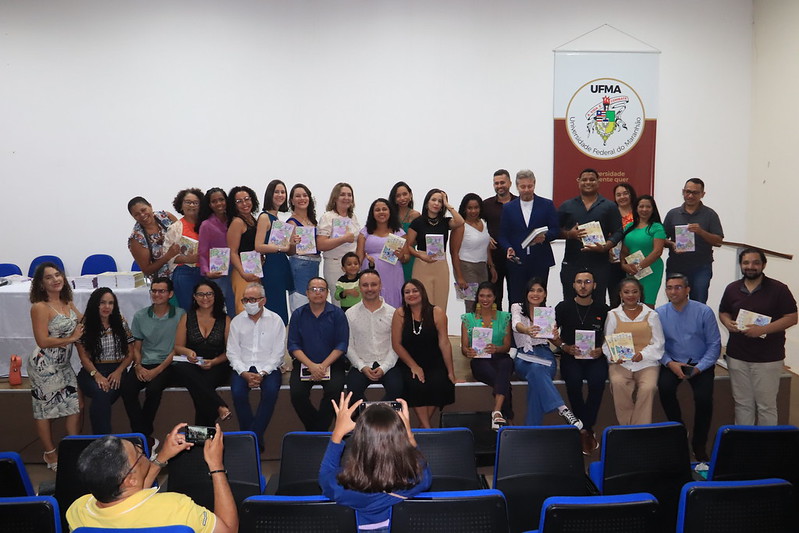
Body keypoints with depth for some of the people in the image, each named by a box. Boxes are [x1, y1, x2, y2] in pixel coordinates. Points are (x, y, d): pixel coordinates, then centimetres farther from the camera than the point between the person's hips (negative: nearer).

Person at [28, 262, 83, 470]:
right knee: (45, 410, 7)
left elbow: (83, 322, 18)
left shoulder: (67, 303, 5)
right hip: (44, 365, -7)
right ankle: (51, 455, 20)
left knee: (76, 404, 6)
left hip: (63, 365, 7)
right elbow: (43, 341, -22)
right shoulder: (40, 307, -17)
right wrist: (71, 338, -15)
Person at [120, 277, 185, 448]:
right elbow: (136, 347, 14)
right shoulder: (140, 316, 11)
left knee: (153, 388, -32)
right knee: (126, 388, -26)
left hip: (166, 365, -3)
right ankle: (144, 434, -15)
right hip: (144, 364, 4)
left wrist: (158, 370, -13)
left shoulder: (180, 315, -1)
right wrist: (138, 366, -6)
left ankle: (142, 434, -11)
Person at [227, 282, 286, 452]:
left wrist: (262, 373, -15)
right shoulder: (237, 321, 8)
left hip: (268, 367, -1)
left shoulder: (275, 320, 2)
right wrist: (245, 373, -13)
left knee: (271, 391, -30)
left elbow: (278, 353, -2)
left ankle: (255, 436, -18)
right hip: (243, 367, 2)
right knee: (238, 392, -27)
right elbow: (232, 352, 3)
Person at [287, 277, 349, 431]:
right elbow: (293, 346, 0)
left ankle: (319, 430, -8)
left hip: (331, 363, -1)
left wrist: (324, 365, -16)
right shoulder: (298, 315, 8)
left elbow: (342, 344, -3)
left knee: (334, 389, -27)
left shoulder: (337, 314, 3)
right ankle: (312, 429, -1)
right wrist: (311, 365, -15)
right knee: (297, 393, -23)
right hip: (304, 364, 1)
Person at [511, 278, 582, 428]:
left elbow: (553, 338, 8)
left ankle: (532, 428, -38)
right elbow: (516, 324, -13)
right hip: (524, 356, -1)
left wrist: (555, 337, -19)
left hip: (544, 354, 1)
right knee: (536, 370, -38)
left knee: (536, 370, -36)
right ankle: (562, 409, -49)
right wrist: (527, 330, -39)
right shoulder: (517, 308, 11)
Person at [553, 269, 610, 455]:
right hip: (570, 356, 0)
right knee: (574, 381, -31)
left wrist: (601, 349, -4)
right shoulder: (563, 307, 7)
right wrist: (565, 347, -6)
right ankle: (587, 430, -16)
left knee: (597, 381, -31)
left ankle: (585, 429, -16)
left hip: (595, 357, 0)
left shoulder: (603, 309, 8)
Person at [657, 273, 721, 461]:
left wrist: (699, 368, -14)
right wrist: (670, 363, -17)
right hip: (673, 363, 1)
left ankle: (699, 445, 0)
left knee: (704, 397, -24)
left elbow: (714, 344, -5)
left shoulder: (704, 312, -7)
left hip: (701, 363, -1)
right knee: (664, 387, -28)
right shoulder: (660, 313, -3)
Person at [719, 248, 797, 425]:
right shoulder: (732, 289, 7)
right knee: (742, 404, 11)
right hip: (737, 356, 3)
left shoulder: (778, 289, -6)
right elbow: (723, 312, 19)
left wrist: (762, 329, -20)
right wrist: (728, 323, -5)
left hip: (768, 358, -3)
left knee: (766, 405, 4)